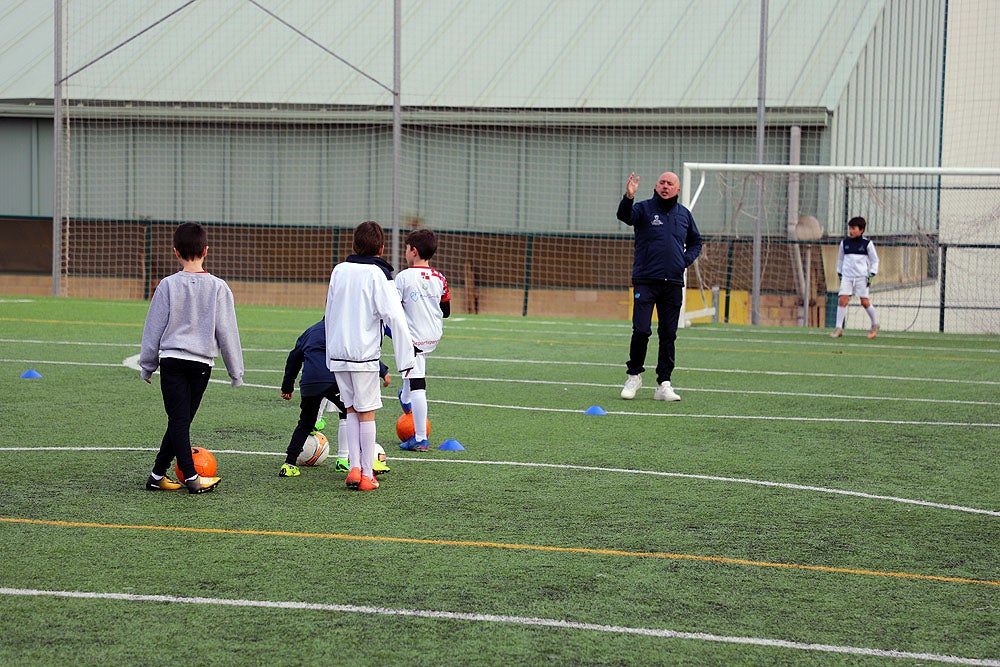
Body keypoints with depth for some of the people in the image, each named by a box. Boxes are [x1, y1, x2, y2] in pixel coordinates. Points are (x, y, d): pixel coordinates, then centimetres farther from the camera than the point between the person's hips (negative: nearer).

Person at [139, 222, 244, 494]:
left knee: (178, 419, -1)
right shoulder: (218, 287, -3)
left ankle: (190, 477, -8)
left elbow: (153, 327, 3)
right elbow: (227, 331, 2)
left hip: (171, 359, 0)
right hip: (202, 363, 0)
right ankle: (158, 474, 10)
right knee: (182, 420, 9)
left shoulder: (168, 285, -3)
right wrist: (236, 370, 10)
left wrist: (147, 364, 15)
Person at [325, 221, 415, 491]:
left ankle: (354, 468, 6)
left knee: (351, 409, 15)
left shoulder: (339, 271, 8)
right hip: (364, 354, -5)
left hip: (337, 353, 5)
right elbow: (394, 317, -15)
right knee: (367, 413, 3)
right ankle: (367, 475, 5)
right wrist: (405, 358, -12)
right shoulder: (378, 274, -9)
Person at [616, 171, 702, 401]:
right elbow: (624, 215, -21)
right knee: (641, 330, -10)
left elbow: (696, 242, 25)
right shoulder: (644, 209, 0)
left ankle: (664, 384, 10)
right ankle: (634, 375, 10)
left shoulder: (684, 214, 12)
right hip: (646, 281, -3)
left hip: (673, 283, 4)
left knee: (668, 334, 4)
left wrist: (686, 259, 7)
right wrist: (628, 197, -41)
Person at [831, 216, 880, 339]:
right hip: (847, 276, 2)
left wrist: (872, 275, -3)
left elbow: (875, 260, 6)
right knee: (842, 300, -10)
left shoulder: (867, 243, -1)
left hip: (862, 276, -2)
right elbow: (840, 259, 20)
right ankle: (839, 328, -8)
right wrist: (839, 274, 17)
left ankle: (875, 324, 20)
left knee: (865, 302, -2)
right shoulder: (844, 243, 7)